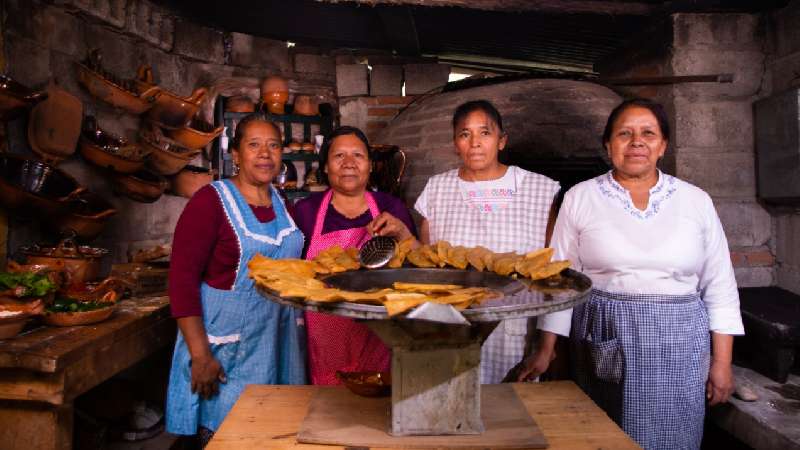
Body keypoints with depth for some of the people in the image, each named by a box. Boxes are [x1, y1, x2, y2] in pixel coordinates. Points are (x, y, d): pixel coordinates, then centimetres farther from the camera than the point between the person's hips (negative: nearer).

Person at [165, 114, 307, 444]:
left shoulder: (281, 203, 7)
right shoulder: (211, 201, -12)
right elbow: (182, 277, -16)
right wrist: (200, 355, -19)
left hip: (277, 343, 6)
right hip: (227, 347, -6)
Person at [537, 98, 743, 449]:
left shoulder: (696, 201, 3)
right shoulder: (579, 198, -1)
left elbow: (719, 288, 6)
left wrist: (722, 361, 4)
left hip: (679, 346, 1)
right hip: (605, 342, -1)